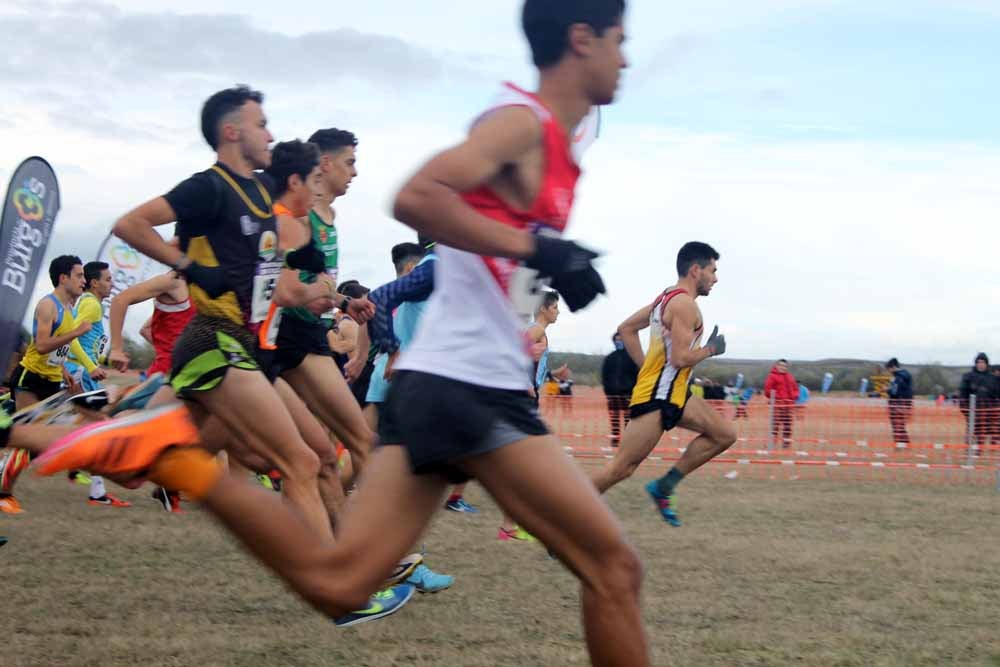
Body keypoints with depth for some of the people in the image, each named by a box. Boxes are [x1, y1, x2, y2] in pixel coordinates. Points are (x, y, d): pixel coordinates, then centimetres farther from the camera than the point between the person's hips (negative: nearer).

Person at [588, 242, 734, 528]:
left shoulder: (668, 297, 16)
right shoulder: (685, 304, -15)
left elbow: (626, 328, 21)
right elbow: (680, 357, -23)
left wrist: (646, 367, 20)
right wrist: (711, 349, -6)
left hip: (674, 393, 10)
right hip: (657, 396, -10)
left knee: (724, 434, 8)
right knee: (622, 467, -11)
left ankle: (663, 487, 8)